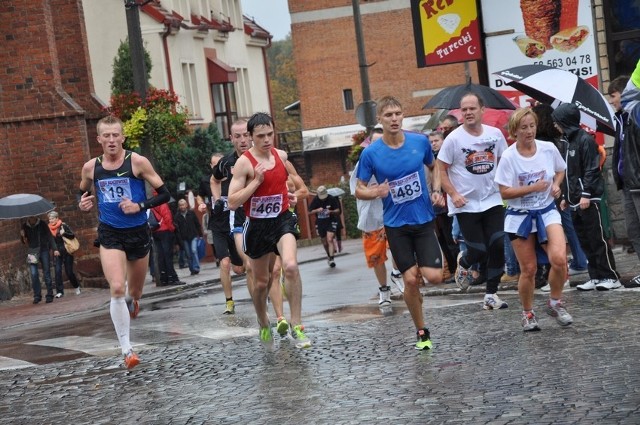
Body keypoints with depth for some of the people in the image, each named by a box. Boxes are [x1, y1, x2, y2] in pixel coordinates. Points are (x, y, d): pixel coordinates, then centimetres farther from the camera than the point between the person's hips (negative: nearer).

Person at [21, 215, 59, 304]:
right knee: (33, 274, -10)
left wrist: (55, 249, -9)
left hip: (44, 250, -1)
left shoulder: (42, 224, 1)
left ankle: (49, 295, 4)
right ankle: (37, 295, -2)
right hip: (32, 252, 1)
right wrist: (22, 236, -10)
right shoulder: (25, 226, 5)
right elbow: (24, 241, 13)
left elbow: (50, 236, 0)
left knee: (46, 273, -1)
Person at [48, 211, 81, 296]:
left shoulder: (63, 226, -8)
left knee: (69, 272, 1)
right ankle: (60, 292, -6)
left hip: (67, 252, -3)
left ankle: (76, 286, 26)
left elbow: (72, 236, -12)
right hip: (57, 253, 3)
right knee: (57, 271, -9)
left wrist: (64, 233, -27)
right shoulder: (49, 228, 5)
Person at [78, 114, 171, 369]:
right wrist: (83, 203, -4)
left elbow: (164, 194, -6)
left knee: (134, 292, 16)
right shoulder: (91, 167, -1)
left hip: (138, 233, 0)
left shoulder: (137, 162, -10)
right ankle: (126, 349, -11)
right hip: (110, 235, 0)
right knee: (117, 289, -19)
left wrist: (140, 206, -19)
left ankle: (131, 300, 57)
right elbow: (83, 193, 19)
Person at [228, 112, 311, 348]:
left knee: (291, 266, -25)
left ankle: (296, 326, -17)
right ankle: (263, 324, 39)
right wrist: (256, 181, -23)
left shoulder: (281, 156, 2)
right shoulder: (244, 163, -13)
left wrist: (293, 194, 10)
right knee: (261, 281, 12)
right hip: (257, 225, -2)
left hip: (282, 220, 2)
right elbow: (232, 202, -18)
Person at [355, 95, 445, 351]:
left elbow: (433, 167, 17)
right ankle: (422, 332, 15)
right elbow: (359, 191, -1)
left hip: (424, 219, 1)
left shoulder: (420, 142, -3)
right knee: (410, 280, -4)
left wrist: (436, 191, 0)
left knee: (434, 277, -11)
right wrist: (375, 193, -22)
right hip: (396, 224, -1)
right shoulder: (371, 153, -8)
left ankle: (420, 270, 26)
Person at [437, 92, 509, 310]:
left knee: (498, 247, -4)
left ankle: (491, 294, 9)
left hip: (492, 200, 3)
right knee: (479, 251, -3)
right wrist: (453, 194, -14)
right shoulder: (454, 138, -9)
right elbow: (441, 170, -4)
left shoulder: (495, 134, 2)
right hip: (466, 205, -3)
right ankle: (463, 262, 34)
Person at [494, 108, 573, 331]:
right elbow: (504, 192, -13)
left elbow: (560, 170, 17)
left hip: (547, 212, 2)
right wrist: (532, 188, -21)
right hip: (519, 216, -2)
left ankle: (555, 302, 5)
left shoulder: (549, 149, -3)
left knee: (559, 258, -20)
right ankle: (528, 313, 25)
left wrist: (556, 185, -4)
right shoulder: (508, 157, -12)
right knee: (528, 269, 2)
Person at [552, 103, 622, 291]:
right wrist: (566, 196, 17)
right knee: (584, 240, 8)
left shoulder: (585, 140, -11)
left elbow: (591, 170, -16)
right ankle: (595, 277, 13)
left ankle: (611, 277, -1)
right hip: (574, 201, 8)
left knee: (597, 238, -6)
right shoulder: (566, 141, 14)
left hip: (589, 199, -8)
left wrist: (586, 194, -20)